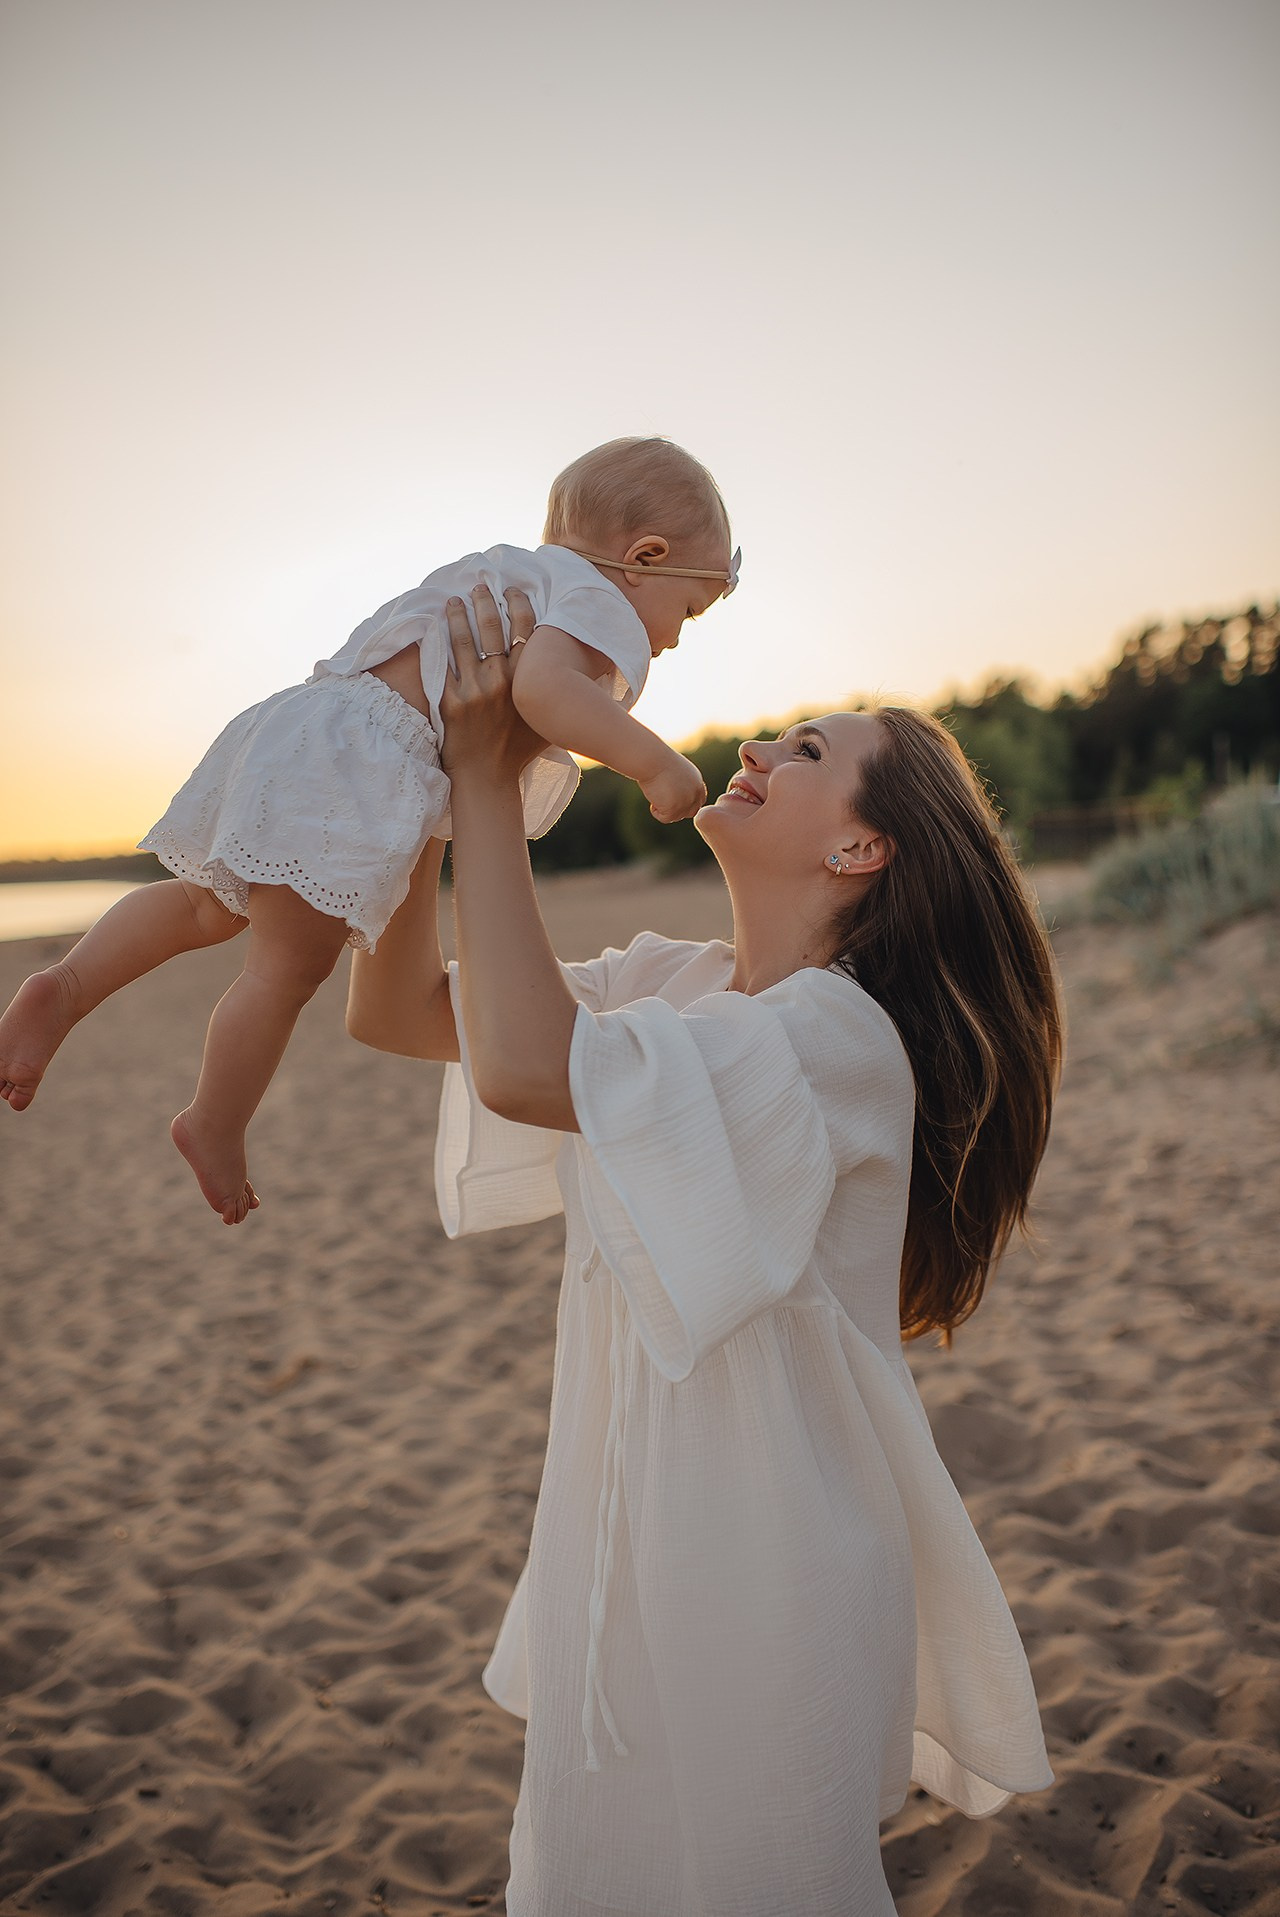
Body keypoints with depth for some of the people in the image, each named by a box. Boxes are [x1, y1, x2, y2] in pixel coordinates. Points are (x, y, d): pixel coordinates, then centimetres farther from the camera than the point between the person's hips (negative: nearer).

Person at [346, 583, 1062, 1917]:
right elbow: (392, 1011, 0)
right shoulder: (670, 987, 0)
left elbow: (527, 1070, -38)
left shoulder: (844, 1039, -24)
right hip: (624, 1542, 7)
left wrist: (491, 778, -29)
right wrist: (433, 774, -9)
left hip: (761, 1579, -7)